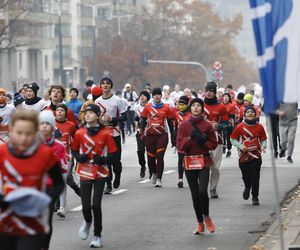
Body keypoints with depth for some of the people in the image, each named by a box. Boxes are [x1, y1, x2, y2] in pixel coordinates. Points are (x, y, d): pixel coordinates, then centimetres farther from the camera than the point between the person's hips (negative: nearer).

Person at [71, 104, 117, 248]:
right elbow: (74, 150, 11)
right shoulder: (80, 133, -1)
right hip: (85, 173, 2)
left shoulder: (105, 133, -7)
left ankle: (97, 236, 10)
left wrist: (104, 160, -18)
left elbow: (113, 153, 0)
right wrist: (79, 157, -9)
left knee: (96, 205, -6)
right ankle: (87, 222, 33)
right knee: (86, 206, -3)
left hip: (100, 173, -1)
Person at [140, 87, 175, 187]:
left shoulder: (166, 107, 3)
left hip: (162, 135, -1)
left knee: (160, 157, -11)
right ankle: (154, 173, 35)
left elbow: (170, 123, 8)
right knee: (151, 158, 5)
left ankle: (158, 179, -6)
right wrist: (142, 133, -3)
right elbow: (143, 120, 10)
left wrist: (173, 138, 7)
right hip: (150, 135, 1)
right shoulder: (148, 107, 4)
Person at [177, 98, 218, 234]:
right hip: (189, 161, 2)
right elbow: (179, 145, -2)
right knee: (195, 194, 5)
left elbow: (214, 144, 6)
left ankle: (206, 217, 9)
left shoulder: (207, 125, 2)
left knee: (202, 191, -17)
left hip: (204, 161, -2)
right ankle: (200, 223, 17)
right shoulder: (184, 125, 4)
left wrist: (204, 142, -12)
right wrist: (190, 137, -17)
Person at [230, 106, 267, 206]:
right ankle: (247, 188, 43)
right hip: (244, 155, 0)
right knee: (245, 176, 8)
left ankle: (255, 197, 13)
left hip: (256, 156, 0)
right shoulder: (240, 127, -2)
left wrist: (263, 146, -10)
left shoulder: (259, 127, 2)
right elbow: (233, 139, 3)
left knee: (255, 177, -2)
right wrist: (240, 146, -12)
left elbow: (263, 139, 11)